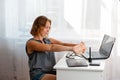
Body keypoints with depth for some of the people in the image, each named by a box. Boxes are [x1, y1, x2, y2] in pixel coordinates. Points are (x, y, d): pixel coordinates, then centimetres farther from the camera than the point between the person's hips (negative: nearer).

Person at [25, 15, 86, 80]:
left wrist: (78, 46, -25)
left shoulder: (49, 40, 13)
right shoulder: (31, 43, -9)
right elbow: (51, 48, -25)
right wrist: (71, 48, -34)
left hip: (51, 72, 7)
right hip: (39, 75, -7)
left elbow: (63, 44, -5)